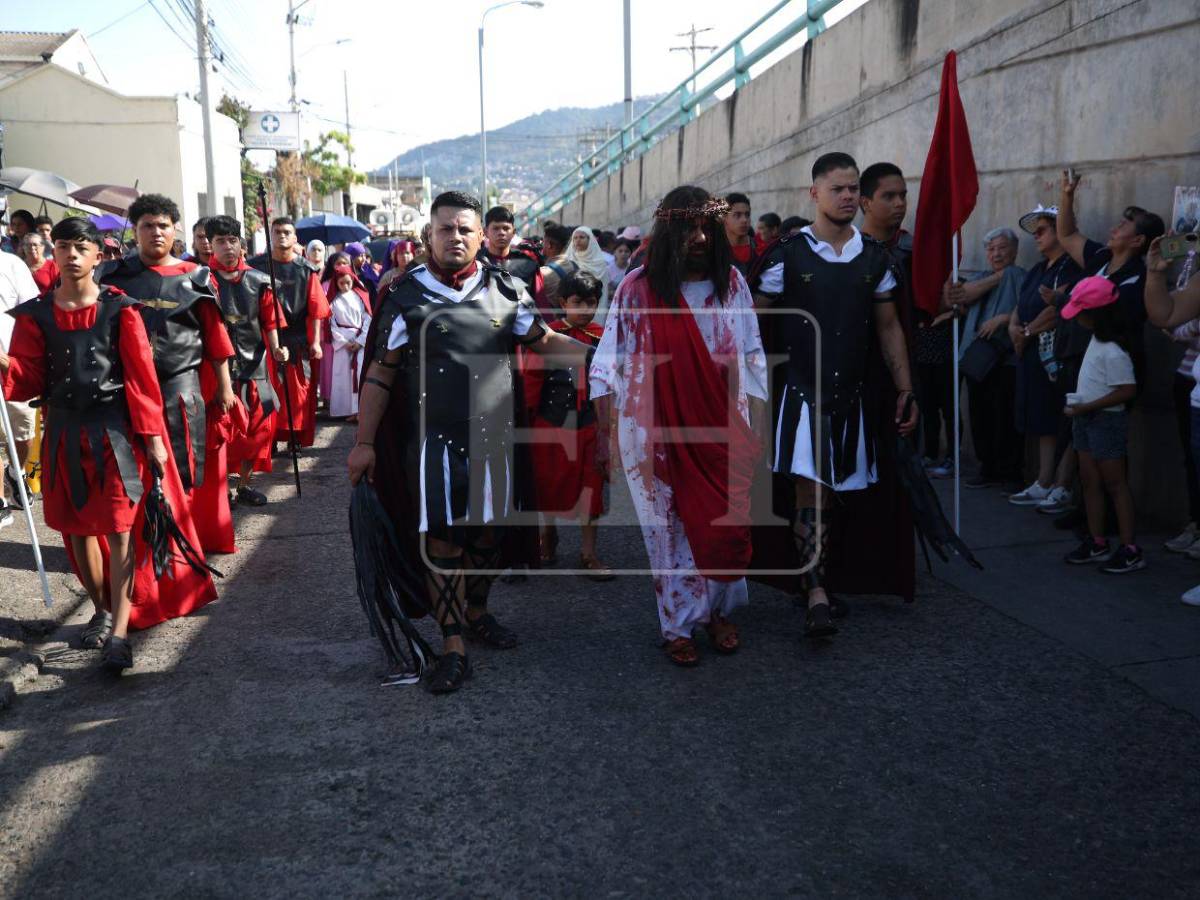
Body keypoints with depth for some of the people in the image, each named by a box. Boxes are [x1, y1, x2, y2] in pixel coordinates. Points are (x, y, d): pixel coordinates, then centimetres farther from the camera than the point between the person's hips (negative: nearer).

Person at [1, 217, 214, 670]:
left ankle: (119, 631, -6)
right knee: (77, 526, 12)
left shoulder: (119, 309, -4)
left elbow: (141, 376, -5)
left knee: (120, 527, -6)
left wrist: (152, 436, -7)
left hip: (117, 429, -3)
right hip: (65, 433, 4)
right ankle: (102, 609, 30)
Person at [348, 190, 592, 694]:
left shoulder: (505, 290, 4)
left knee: (490, 530, 13)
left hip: (495, 437, 3)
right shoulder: (406, 297, -2)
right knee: (442, 540, -2)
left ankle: (476, 613, 36)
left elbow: (546, 343, 10)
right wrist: (364, 442, -3)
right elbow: (380, 374, 0)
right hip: (435, 441, -3)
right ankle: (453, 647, 7)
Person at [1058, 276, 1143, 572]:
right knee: (1090, 481, 12)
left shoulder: (1113, 351, -23)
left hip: (1107, 420, -9)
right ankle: (1097, 542, 21)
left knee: (1114, 482, -4)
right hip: (1086, 418, 9)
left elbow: (1127, 390, -25)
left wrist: (1086, 407, -23)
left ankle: (1130, 550, 2)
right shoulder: (1096, 338, 5)